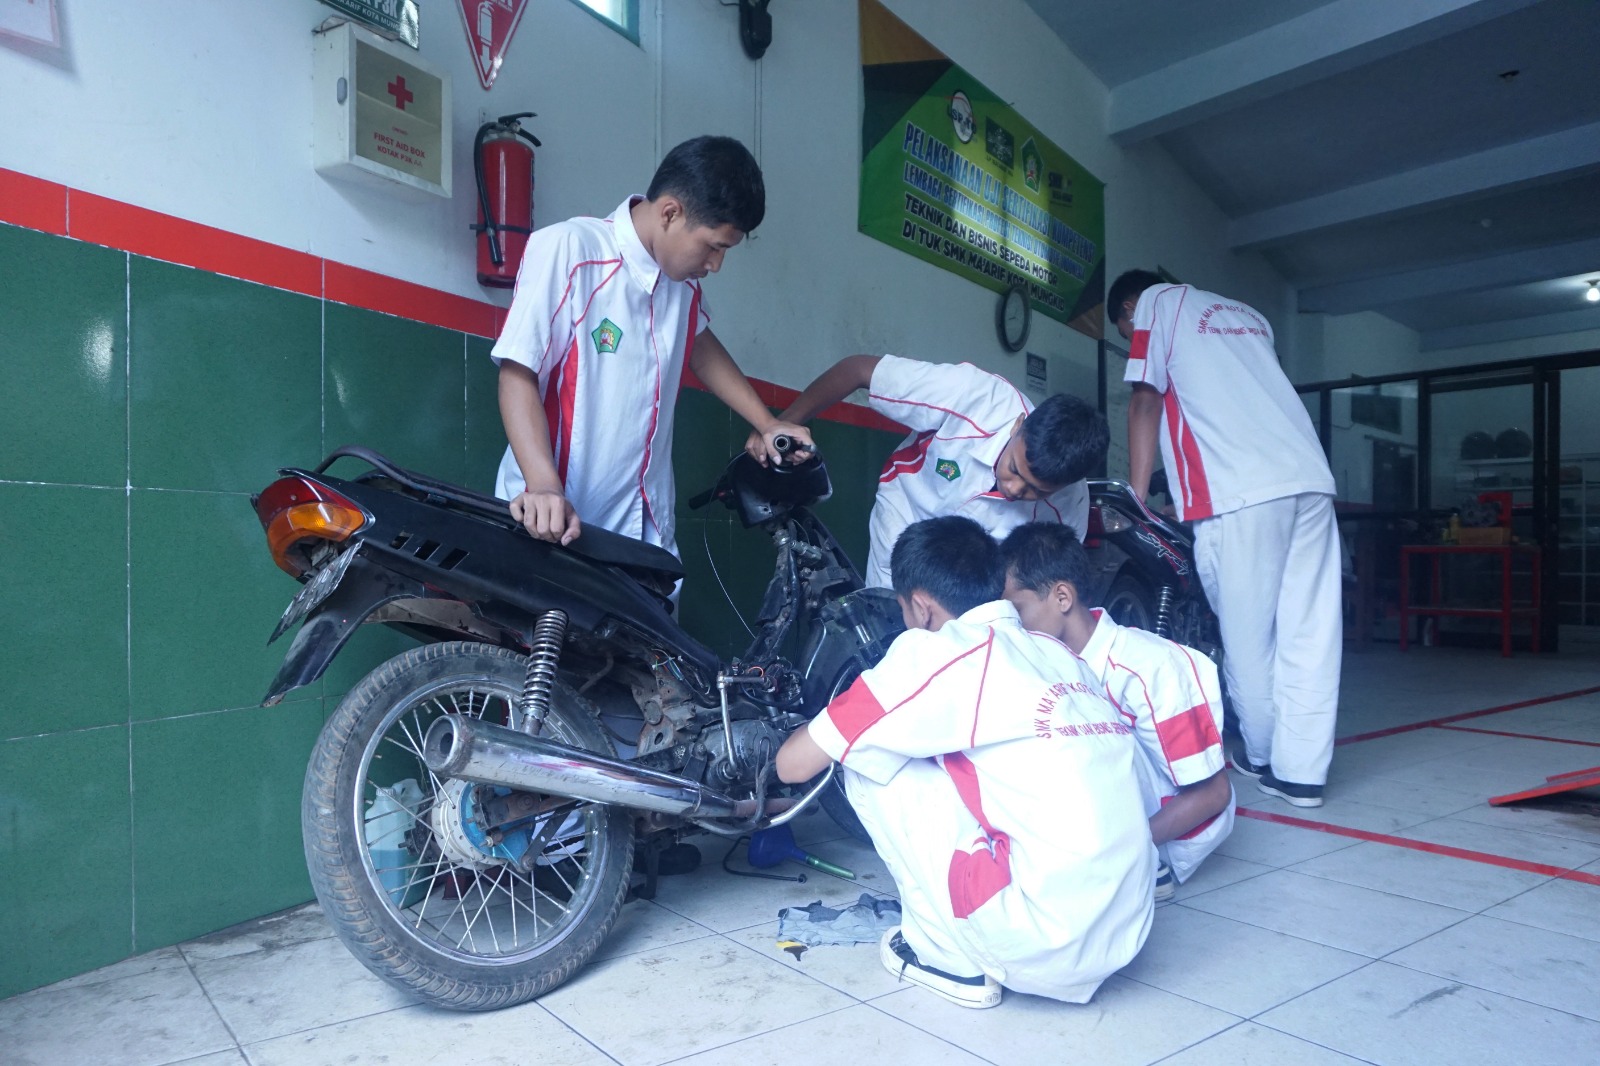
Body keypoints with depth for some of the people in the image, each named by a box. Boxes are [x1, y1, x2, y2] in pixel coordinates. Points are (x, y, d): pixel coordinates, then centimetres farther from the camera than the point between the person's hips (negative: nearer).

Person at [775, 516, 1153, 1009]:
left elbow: (794, 764, -4)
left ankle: (946, 955, 10)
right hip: (1124, 937, 8)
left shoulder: (936, 654, -9)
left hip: (1041, 945, -8)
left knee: (868, 761, 2)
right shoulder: (1058, 655, 11)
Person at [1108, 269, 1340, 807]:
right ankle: (1301, 770, 8)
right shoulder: (1247, 313, 32)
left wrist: (1135, 499, 5)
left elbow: (1146, 402, 4)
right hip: (1310, 477, 7)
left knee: (1247, 631, 6)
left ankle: (1263, 756, 21)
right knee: (1309, 631, 5)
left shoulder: (1155, 303, 13)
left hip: (1241, 491, -7)